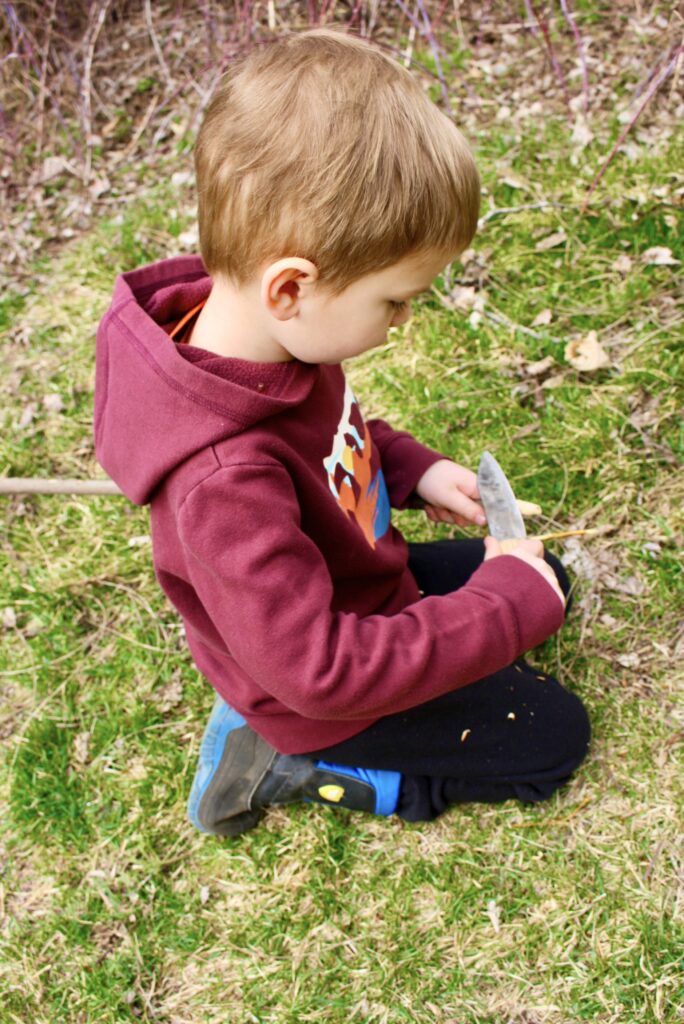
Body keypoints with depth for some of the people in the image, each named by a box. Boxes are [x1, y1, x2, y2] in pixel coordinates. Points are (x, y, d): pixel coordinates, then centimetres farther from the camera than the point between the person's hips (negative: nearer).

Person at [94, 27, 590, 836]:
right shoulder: (226, 480, -43)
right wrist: (506, 605, -28)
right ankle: (285, 764, 3)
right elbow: (323, 672, -36)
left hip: (367, 582, 8)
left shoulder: (272, 336, -16)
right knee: (553, 738, 4)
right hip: (328, 699, -8)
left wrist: (413, 470, -6)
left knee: (547, 580, 21)